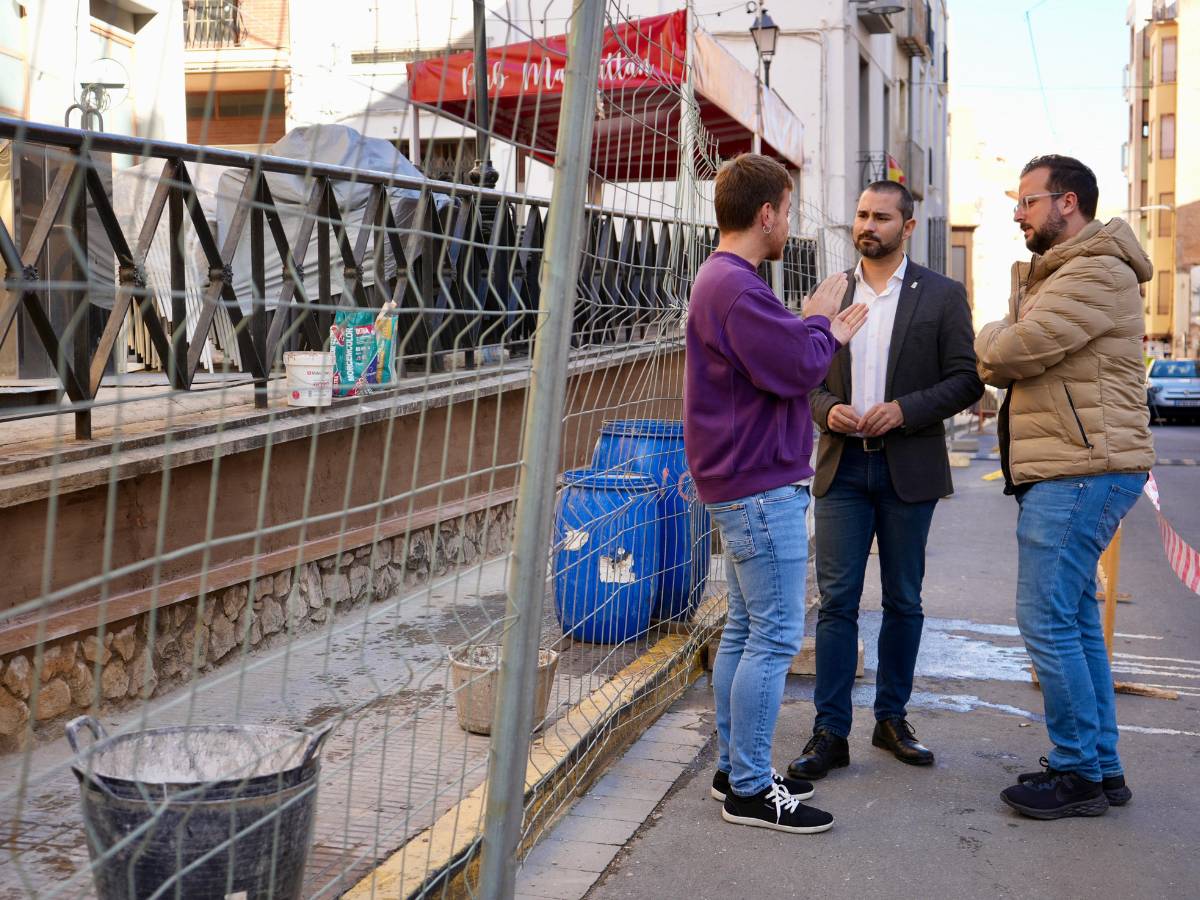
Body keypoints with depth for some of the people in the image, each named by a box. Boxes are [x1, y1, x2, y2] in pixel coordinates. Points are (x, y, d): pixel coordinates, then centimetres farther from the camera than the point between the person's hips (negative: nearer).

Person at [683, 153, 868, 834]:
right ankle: (751, 790, 2)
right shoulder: (737, 287, -19)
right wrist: (821, 322, -3)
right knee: (776, 636, -6)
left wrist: (822, 332, 10)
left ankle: (736, 769, 24)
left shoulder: (724, 280, 17)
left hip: (742, 486, 11)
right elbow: (798, 369, -21)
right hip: (761, 487, -11)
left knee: (747, 629, 15)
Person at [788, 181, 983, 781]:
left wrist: (905, 410, -16)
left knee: (903, 601, 9)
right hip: (843, 467, 1)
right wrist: (828, 410, -9)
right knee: (837, 600, -1)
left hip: (909, 468, -1)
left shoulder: (943, 296, 2)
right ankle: (830, 732, 4)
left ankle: (892, 718, 23)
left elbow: (967, 380, -2)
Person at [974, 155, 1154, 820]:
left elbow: (1011, 351, -21)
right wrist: (1001, 353, -9)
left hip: (1080, 471, -11)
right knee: (1075, 616, 13)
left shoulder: (1097, 273, -13)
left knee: (1047, 617, -8)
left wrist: (993, 336, 0)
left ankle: (1078, 772, 2)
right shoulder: (1049, 272, 21)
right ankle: (1101, 766, 22)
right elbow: (994, 365, 12)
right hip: (1065, 469, 11)